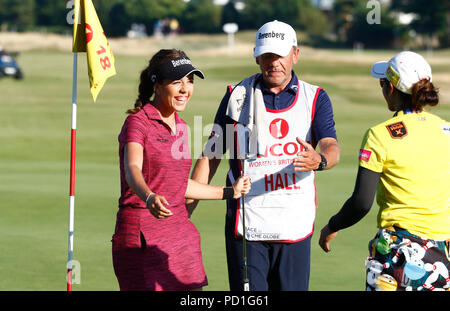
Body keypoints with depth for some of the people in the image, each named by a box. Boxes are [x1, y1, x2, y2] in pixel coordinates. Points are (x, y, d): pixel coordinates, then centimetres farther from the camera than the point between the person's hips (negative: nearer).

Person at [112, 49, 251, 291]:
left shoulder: (180, 127, 13)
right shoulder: (137, 122, -10)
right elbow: (132, 169, -28)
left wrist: (230, 192, 30)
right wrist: (149, 198, -49)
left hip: (180, 232, 7)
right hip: (141, 235, -7)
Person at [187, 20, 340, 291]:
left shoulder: (315, 98, 7)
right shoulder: (237, 97, 6)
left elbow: (331, 147, -9)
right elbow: (211, 156, 7)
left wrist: (319, 161, -34)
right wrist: (184, 210, -1)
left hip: (295, 226, 1)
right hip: (245, 225, -1)